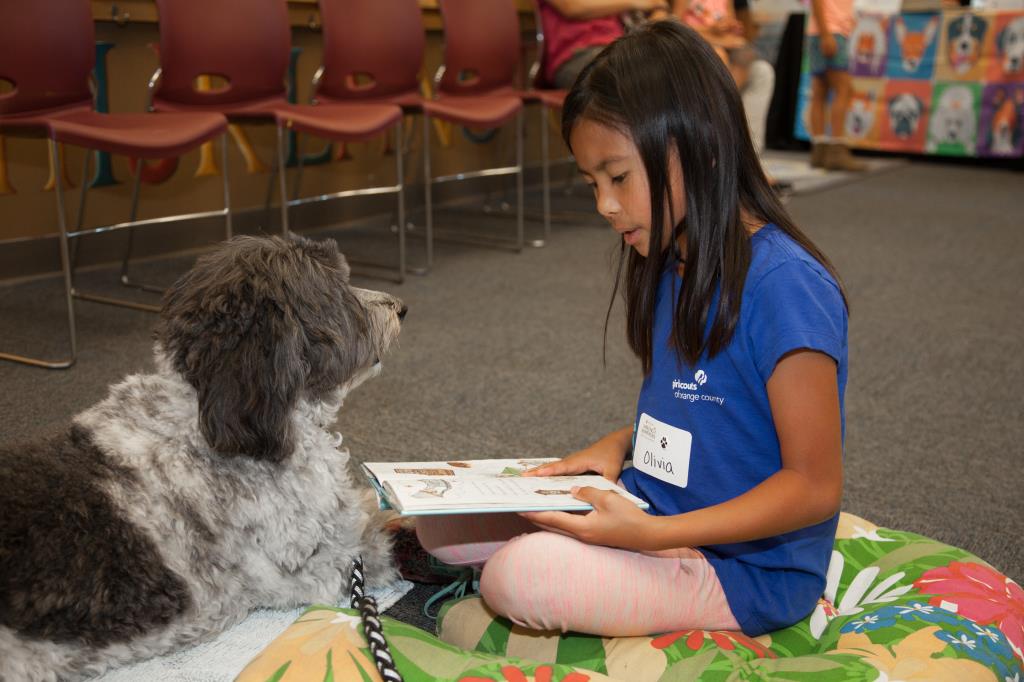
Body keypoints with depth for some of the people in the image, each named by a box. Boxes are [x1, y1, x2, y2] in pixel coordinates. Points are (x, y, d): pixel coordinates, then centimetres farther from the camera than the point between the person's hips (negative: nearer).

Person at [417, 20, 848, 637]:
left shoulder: (783, 286, -22)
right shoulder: (674, 268, 5)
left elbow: (815, 487, -20)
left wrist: (652, 533, -27)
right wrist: (619, 445, 0)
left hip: (746, 570, -8)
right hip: (649, 517, 8)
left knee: (521, 575, -28)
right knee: (444, 521, 2)